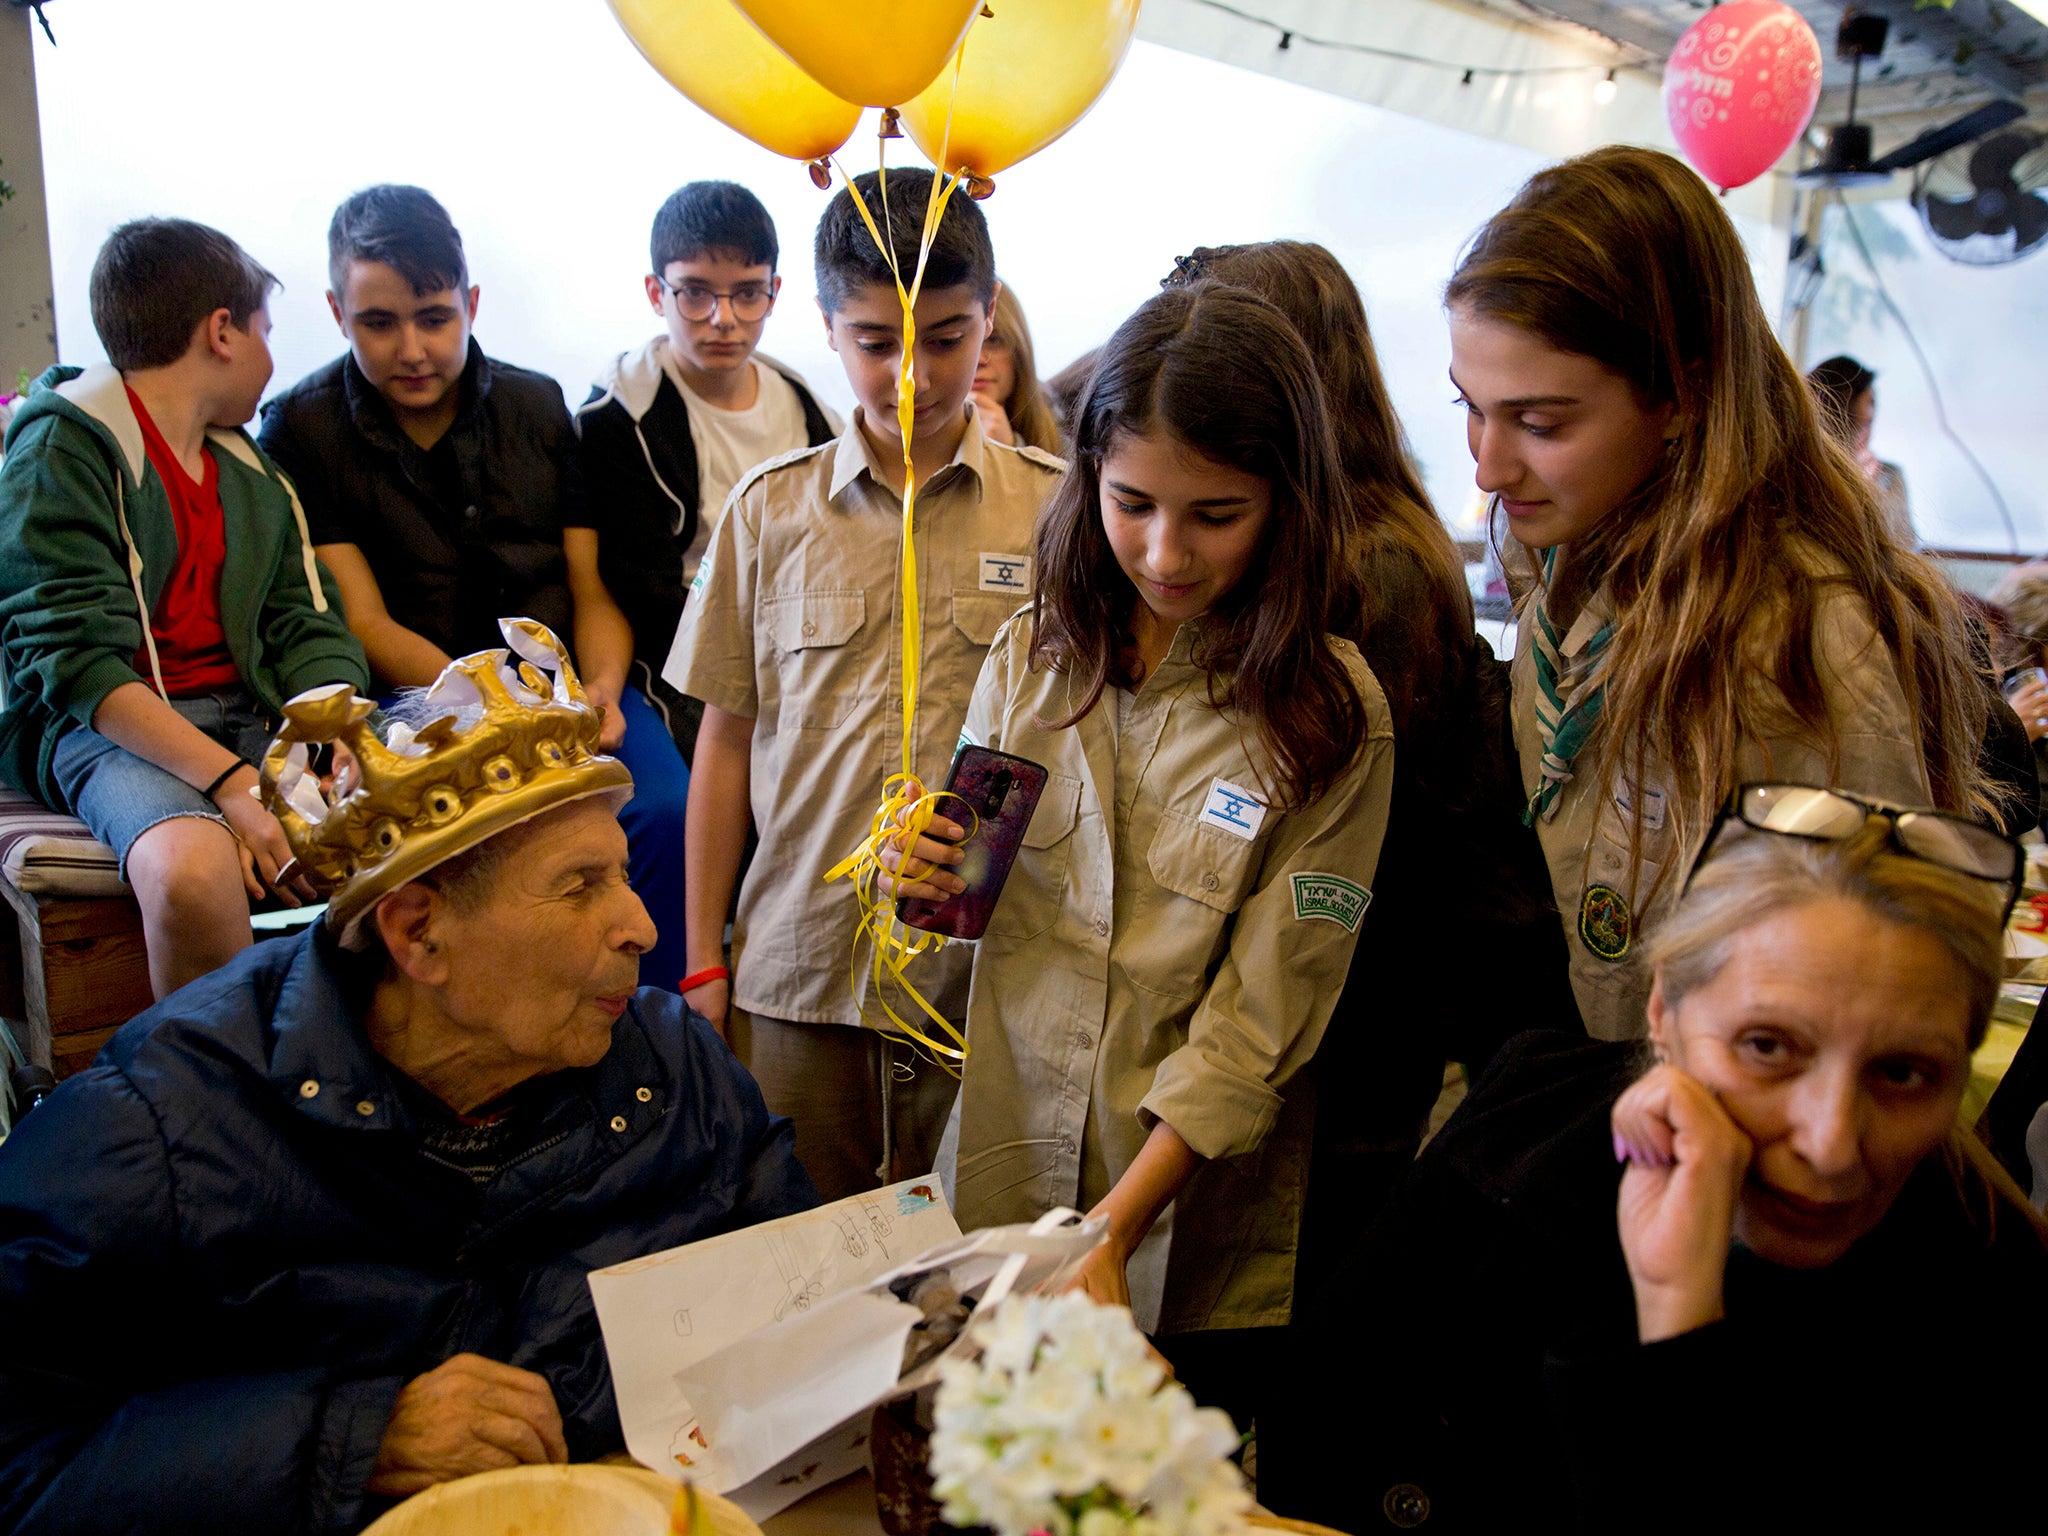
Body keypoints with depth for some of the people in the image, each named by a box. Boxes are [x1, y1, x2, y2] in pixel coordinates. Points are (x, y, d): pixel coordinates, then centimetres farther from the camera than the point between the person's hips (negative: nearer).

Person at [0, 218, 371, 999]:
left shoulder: (252, 466, 19)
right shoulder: (63, 445, -2)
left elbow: (309, 627, 11)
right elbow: (75, 658, -12)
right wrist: (228, 782, -24)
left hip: (254, 718, 5)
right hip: (105, 726, -5)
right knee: (196, 870, -37)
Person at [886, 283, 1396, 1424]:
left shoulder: (1333, 716, -14)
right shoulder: (1033, 656, -2)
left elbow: (1256, 1031, -15)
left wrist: (1109, 1234, -20)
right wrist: (936, 882, -12)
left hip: (1199, 1246, -3)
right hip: (999, 1186, 4)